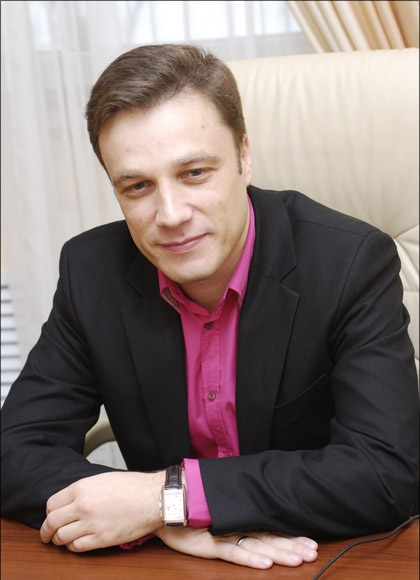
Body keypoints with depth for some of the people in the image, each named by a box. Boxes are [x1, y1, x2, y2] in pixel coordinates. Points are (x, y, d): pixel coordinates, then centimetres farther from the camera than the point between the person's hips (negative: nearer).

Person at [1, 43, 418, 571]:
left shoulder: (353, 263, -16)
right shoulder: (92, 271, -7)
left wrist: (169, 496, -25)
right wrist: (167, 524, -24)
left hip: (331, 558, -2)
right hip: (168, 566, 2)